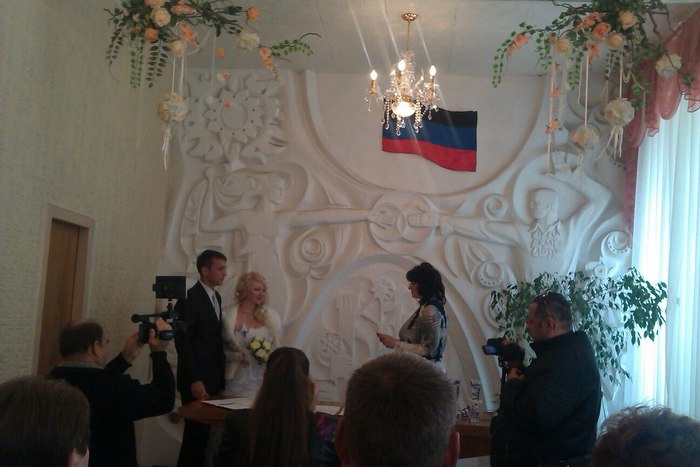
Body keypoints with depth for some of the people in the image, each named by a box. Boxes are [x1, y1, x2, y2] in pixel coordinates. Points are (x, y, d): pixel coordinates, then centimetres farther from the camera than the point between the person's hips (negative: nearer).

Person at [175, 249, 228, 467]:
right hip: (197, 381, -7)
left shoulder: (216, 297, 13)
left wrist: (220, 377, 10)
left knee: (205, 432, 10)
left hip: (213, 379, 7)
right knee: (196, 432, -1)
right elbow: (183, 342, -17)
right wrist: (194, 380, -21)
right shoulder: (190, 298, -13)